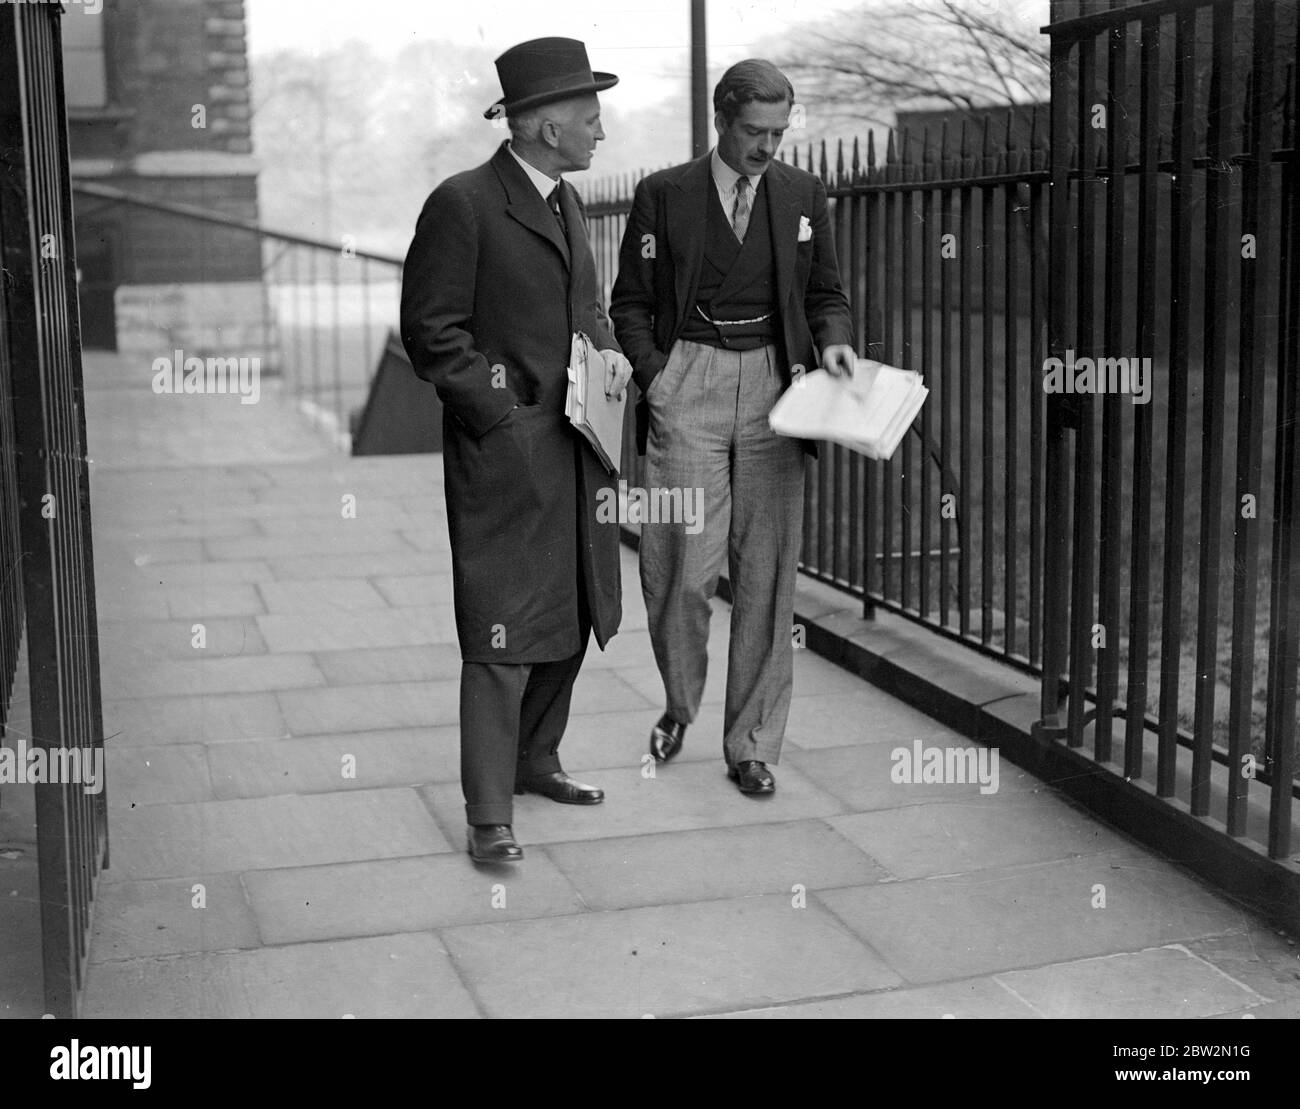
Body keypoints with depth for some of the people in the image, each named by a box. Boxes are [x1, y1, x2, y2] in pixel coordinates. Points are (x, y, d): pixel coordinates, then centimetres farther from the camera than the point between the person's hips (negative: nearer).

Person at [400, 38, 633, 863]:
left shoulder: (566, 201, 14)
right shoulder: (462, 205, -11)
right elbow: (432, 333, -12)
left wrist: (610, 348, 4)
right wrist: (505, 415, -15)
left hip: (576, 447, 8)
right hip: (504, 451, -8)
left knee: (572, 616, 15)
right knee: (503, 632, -6)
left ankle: (534, 760, 33)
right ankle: (489, 814, 2)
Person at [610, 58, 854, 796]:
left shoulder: (803, 195, 11)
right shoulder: (664, 196, 4)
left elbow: (827, 294, 17)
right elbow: (631, 303, 6)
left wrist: (834, 341, -4)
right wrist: (654, 376, -8)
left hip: (774, 390, 2)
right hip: (688, 389, -2)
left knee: (767, 575, 2)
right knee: (684, 570, -5)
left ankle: (753, 744, 13)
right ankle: (679, 705, 24)